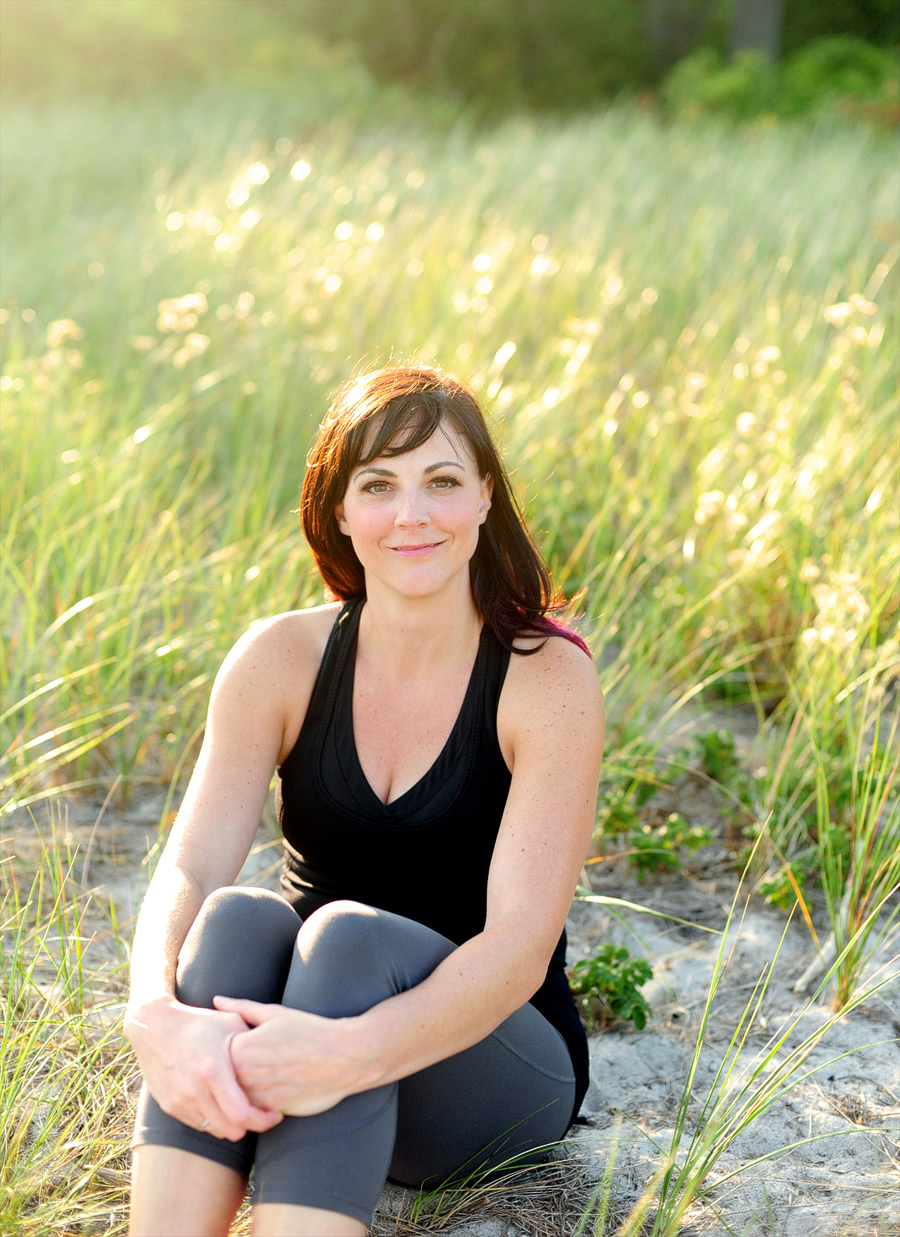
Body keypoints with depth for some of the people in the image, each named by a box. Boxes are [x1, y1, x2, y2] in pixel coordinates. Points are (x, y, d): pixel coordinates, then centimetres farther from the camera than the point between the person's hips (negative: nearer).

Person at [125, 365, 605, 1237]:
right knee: (238, 917, -30)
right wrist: (157, 1015, -38)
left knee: (351, 935, -33)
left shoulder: (549, 678, -13)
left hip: (501, 1071, -2)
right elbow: (187, 871, -14)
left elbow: (522, 944, -23)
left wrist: (353, 1053, -41)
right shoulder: (282, 659, -4)